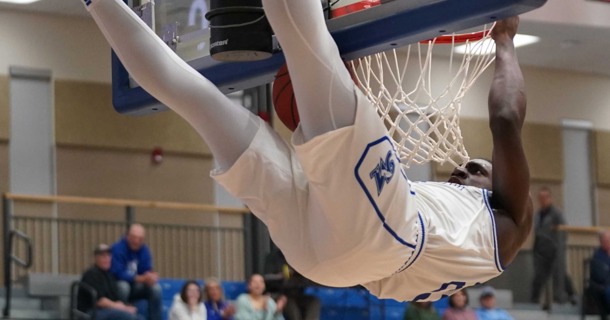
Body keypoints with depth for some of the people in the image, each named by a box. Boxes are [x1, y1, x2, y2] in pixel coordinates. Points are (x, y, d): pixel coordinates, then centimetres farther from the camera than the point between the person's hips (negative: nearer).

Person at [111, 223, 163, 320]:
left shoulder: (144, 250, -2)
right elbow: (118, 274, -25)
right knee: (123, 285, -37)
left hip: (135, 287, 5)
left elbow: (147, 271, -2)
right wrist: (141, 278, -33)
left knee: (156, 288, -18)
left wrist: (151, 277, -28)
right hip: (116, 287, -5)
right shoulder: (118, 248, -19)